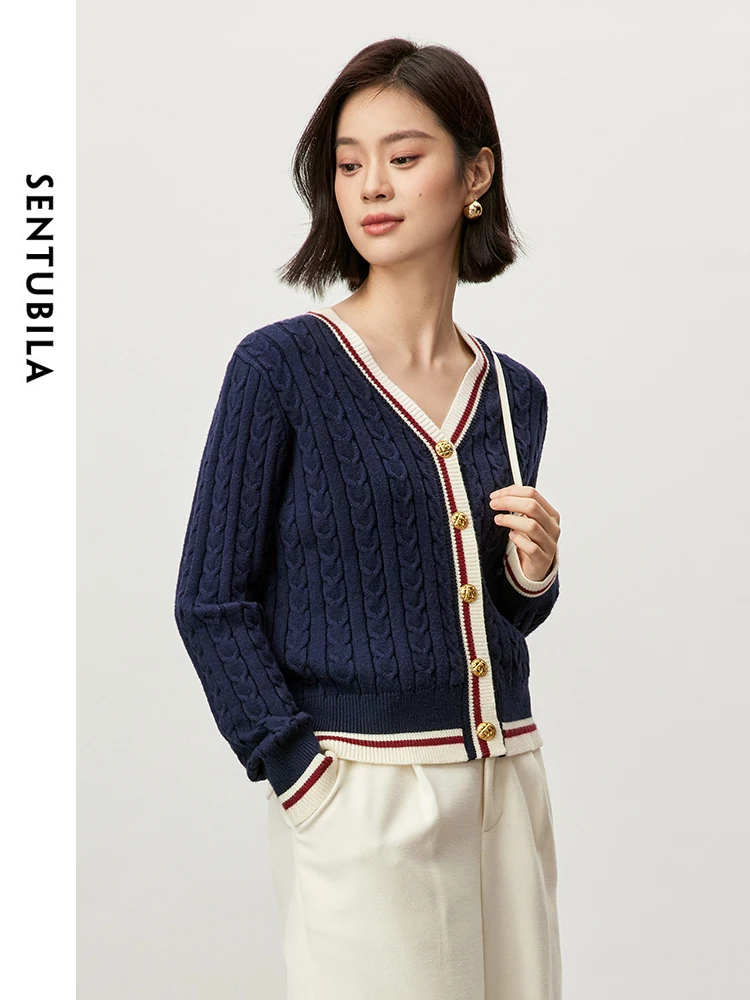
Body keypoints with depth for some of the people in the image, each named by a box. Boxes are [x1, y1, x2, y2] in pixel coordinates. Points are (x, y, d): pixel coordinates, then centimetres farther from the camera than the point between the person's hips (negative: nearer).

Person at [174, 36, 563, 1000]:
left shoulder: (514, 395, 7)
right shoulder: (281, 367, -8)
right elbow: (212, 601, -9)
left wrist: (531, 575, -4)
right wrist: (299, 771, -15)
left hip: (507, 786, 5)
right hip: (362, 800, -5)